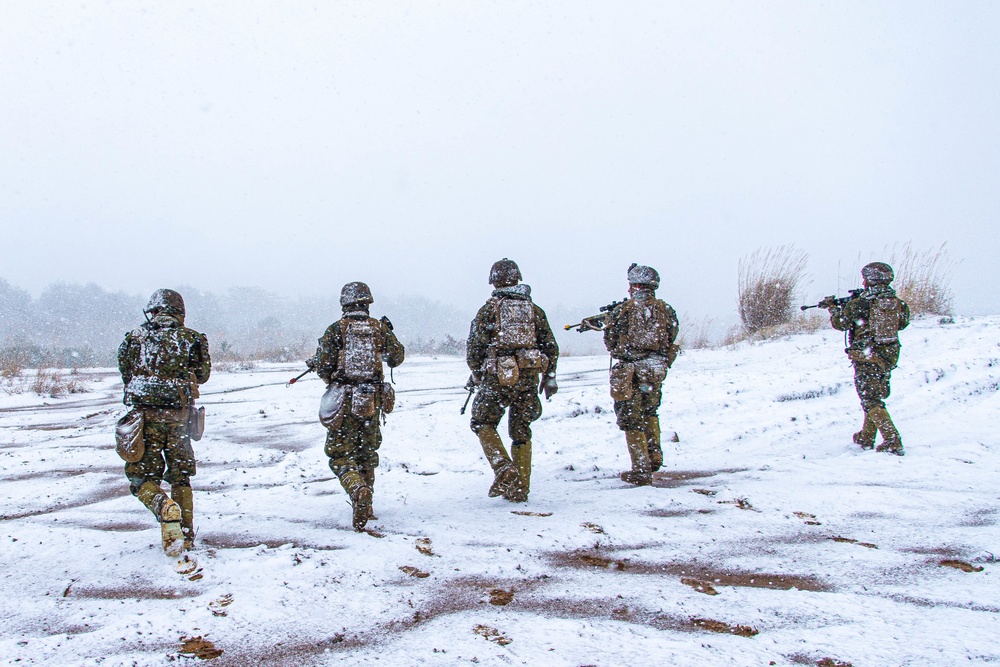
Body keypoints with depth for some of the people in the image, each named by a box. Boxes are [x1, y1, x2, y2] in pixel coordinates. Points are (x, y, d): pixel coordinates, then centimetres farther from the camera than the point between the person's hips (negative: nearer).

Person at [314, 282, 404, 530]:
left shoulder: (336, 329, -4)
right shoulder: (380, 328, 3)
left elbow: (323, 366, -6)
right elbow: (397, 357, 13)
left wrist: (331, 379, 16)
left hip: (344, 401, -3)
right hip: (372, 400, 3)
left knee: (341, 456, 2)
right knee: (367, 452, 19)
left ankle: (359, 490, -26)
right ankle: (365, 506, 22)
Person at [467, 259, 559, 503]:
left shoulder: (489, 309, 1)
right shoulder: (534, 310, 10)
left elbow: (475, 347, -2)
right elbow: (551, 347, 9)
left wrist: (476, 374, 12)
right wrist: (549, 377, 17)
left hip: (498, 378, -3)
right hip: (529, 378, 3)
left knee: (483, 423, 11)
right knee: (521, 432, 12)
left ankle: (504, 468, -10)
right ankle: (520, 489, 12)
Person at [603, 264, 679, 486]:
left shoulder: (623, 310, -8)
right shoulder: (666, 310, 1)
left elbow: (610, 342, -1)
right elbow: (670, 341, 8)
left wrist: (609, 321, 17)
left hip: (630, 373, -4)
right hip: (656, 372, 4)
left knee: (631, 421, 4)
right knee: (649, 413, 28)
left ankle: (641, 471, 4)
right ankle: (655, 456, 25)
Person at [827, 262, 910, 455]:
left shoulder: (857, 305, -14)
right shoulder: (898, 303, -1)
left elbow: (840, 324, 0)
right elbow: (903, 323, 18)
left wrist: (833, 308, 20)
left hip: (866, 358, -6)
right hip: (889, 356, 6)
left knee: (871, 401, -3)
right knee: (875, 397, 21)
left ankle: (893, 442, -14)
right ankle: (866, 438, 30)